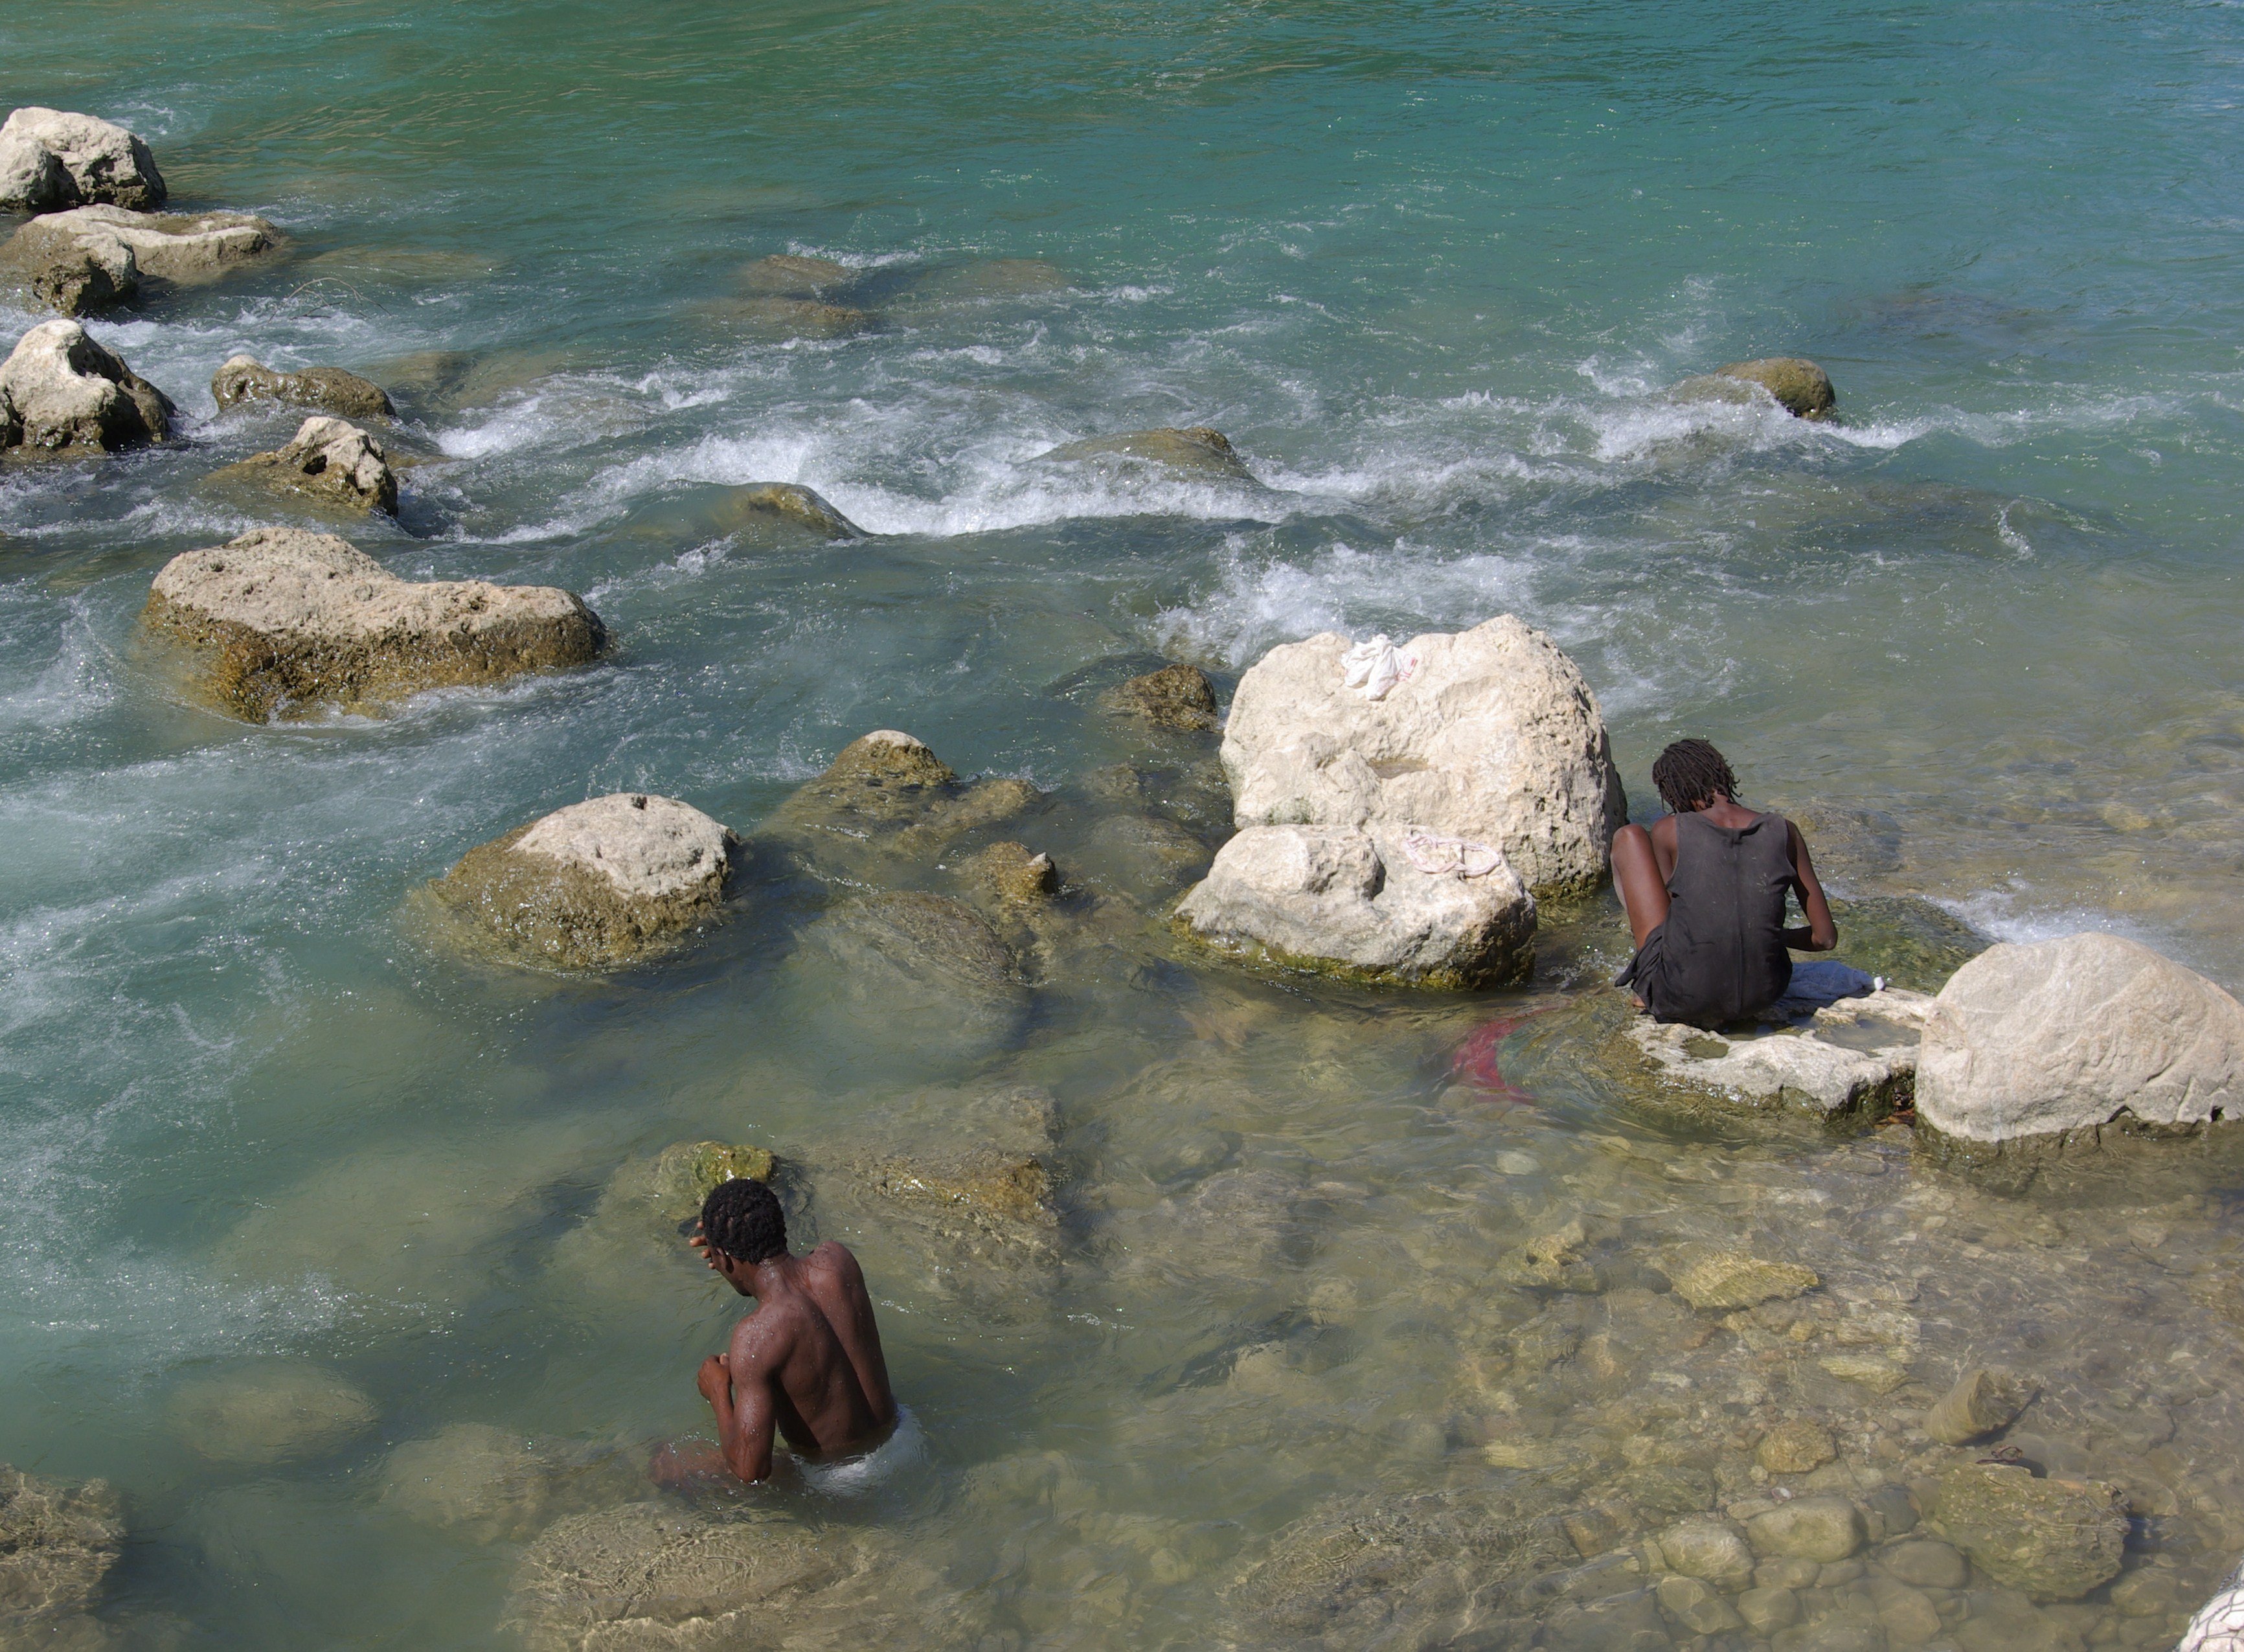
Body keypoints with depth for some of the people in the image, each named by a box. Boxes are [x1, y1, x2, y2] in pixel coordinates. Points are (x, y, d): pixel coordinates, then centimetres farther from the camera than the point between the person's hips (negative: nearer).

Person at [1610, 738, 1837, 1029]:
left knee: (1629, 837, 13)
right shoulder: (1784, 832, 0)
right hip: (1761, 997, 3)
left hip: (1680, 1002, -3)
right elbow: (1825, 937, 3)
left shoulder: (1669, 831, -7)